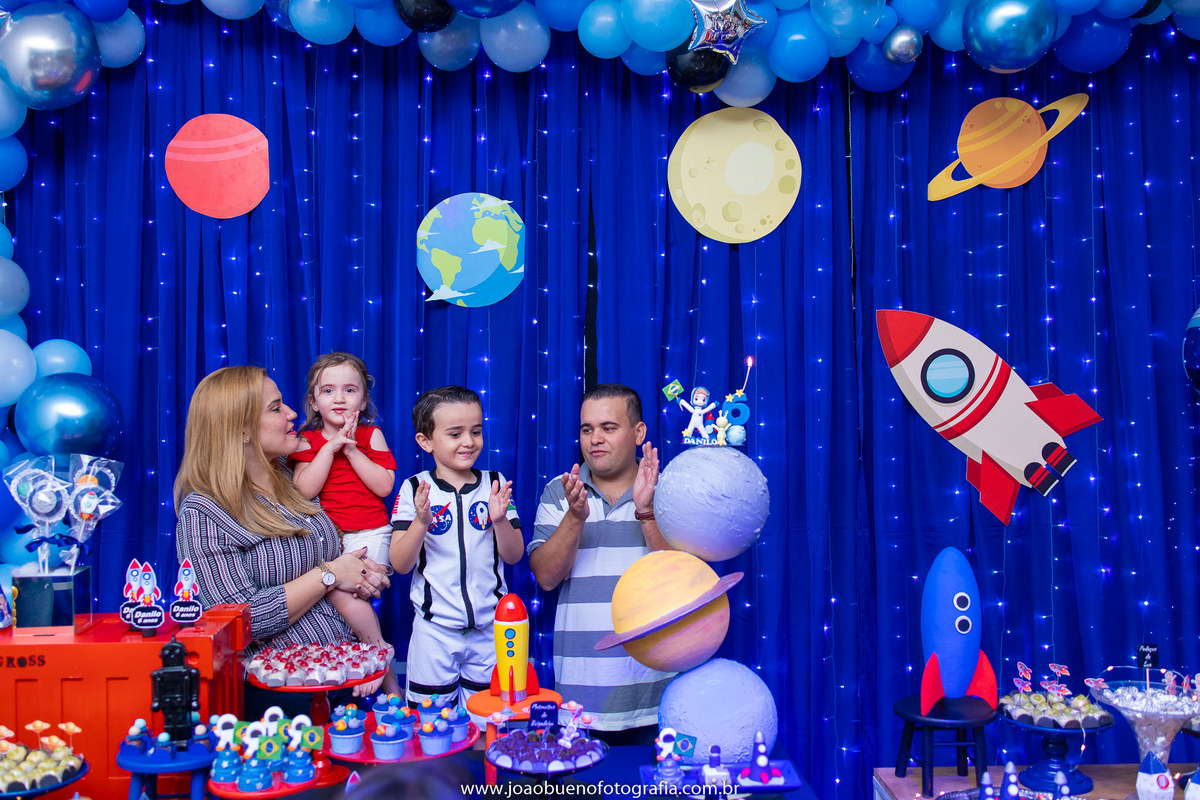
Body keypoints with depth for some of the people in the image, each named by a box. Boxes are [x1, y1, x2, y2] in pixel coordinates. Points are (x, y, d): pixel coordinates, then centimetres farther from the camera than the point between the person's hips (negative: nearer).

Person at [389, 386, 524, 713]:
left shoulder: (495, 484, 1)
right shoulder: (414, 489, -4)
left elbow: (514, 556, 2)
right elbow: (400, 564, -7)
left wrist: (500, 520, -17)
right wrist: (421, 521, -24)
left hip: (490, 626, 2)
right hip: (434, 628, -1)